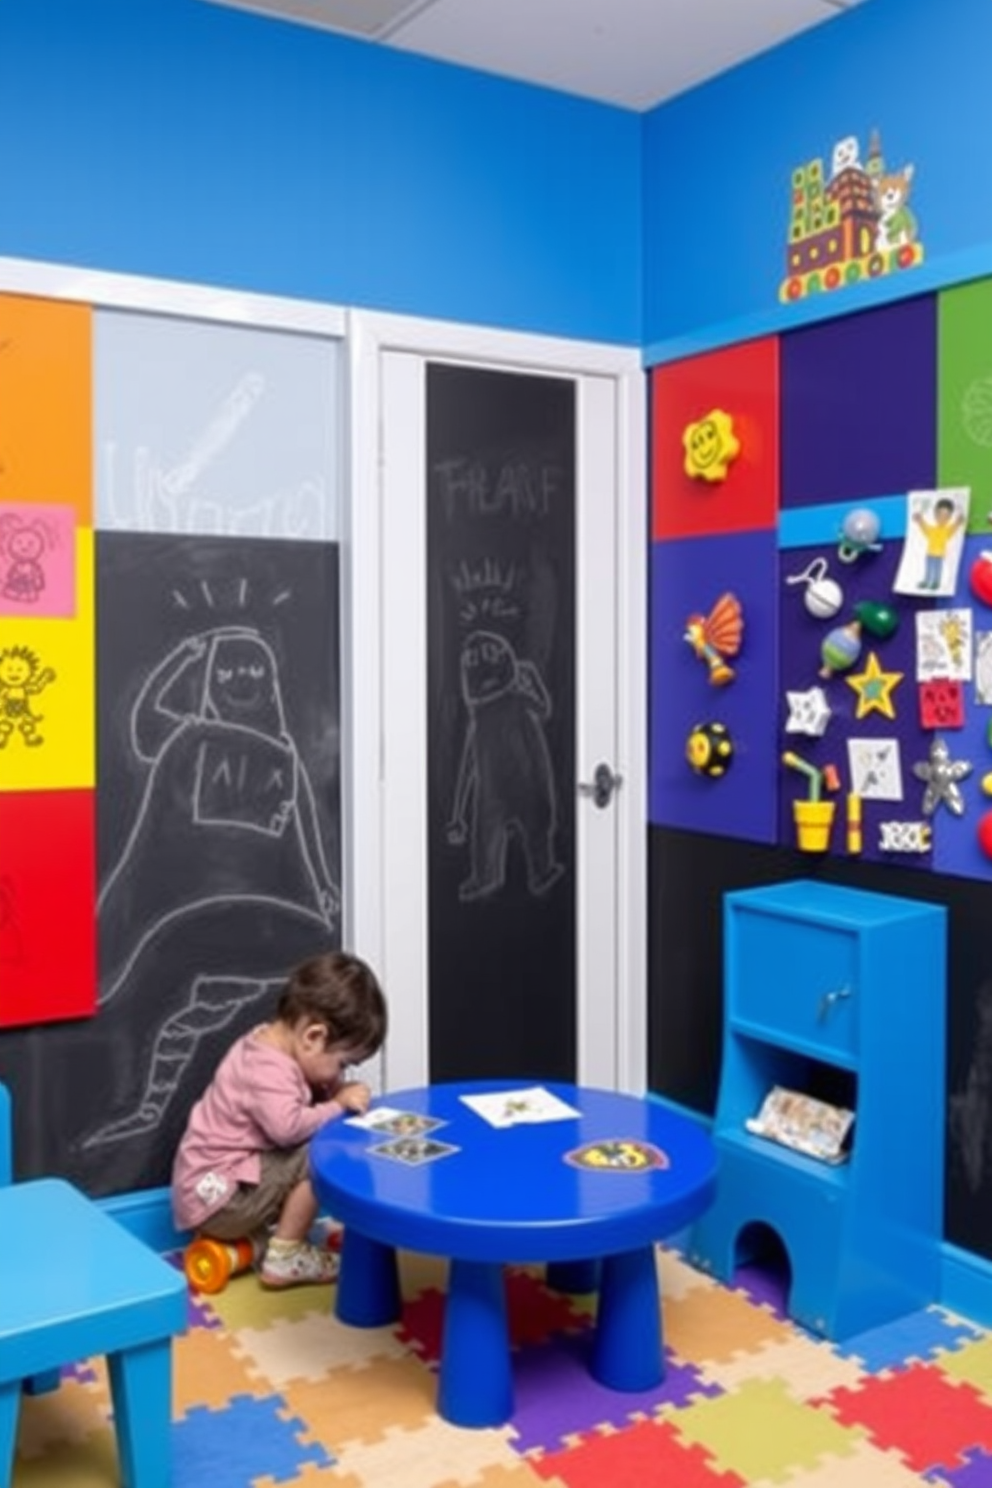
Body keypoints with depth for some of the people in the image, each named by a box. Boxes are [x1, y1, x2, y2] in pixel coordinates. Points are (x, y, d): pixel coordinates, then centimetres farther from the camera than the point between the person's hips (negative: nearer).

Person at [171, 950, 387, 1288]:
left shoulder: (269, 1044, 4)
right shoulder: (267, 1068, -26)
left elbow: (320, 1087, 17)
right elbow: (288, 1126, -41)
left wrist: (342, 1092, -4)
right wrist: (338, 1106, -25)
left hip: (209, 1187, 10)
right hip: (215, 1197, -10)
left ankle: (255, 1235, 11)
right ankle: (284, 1258, -6)